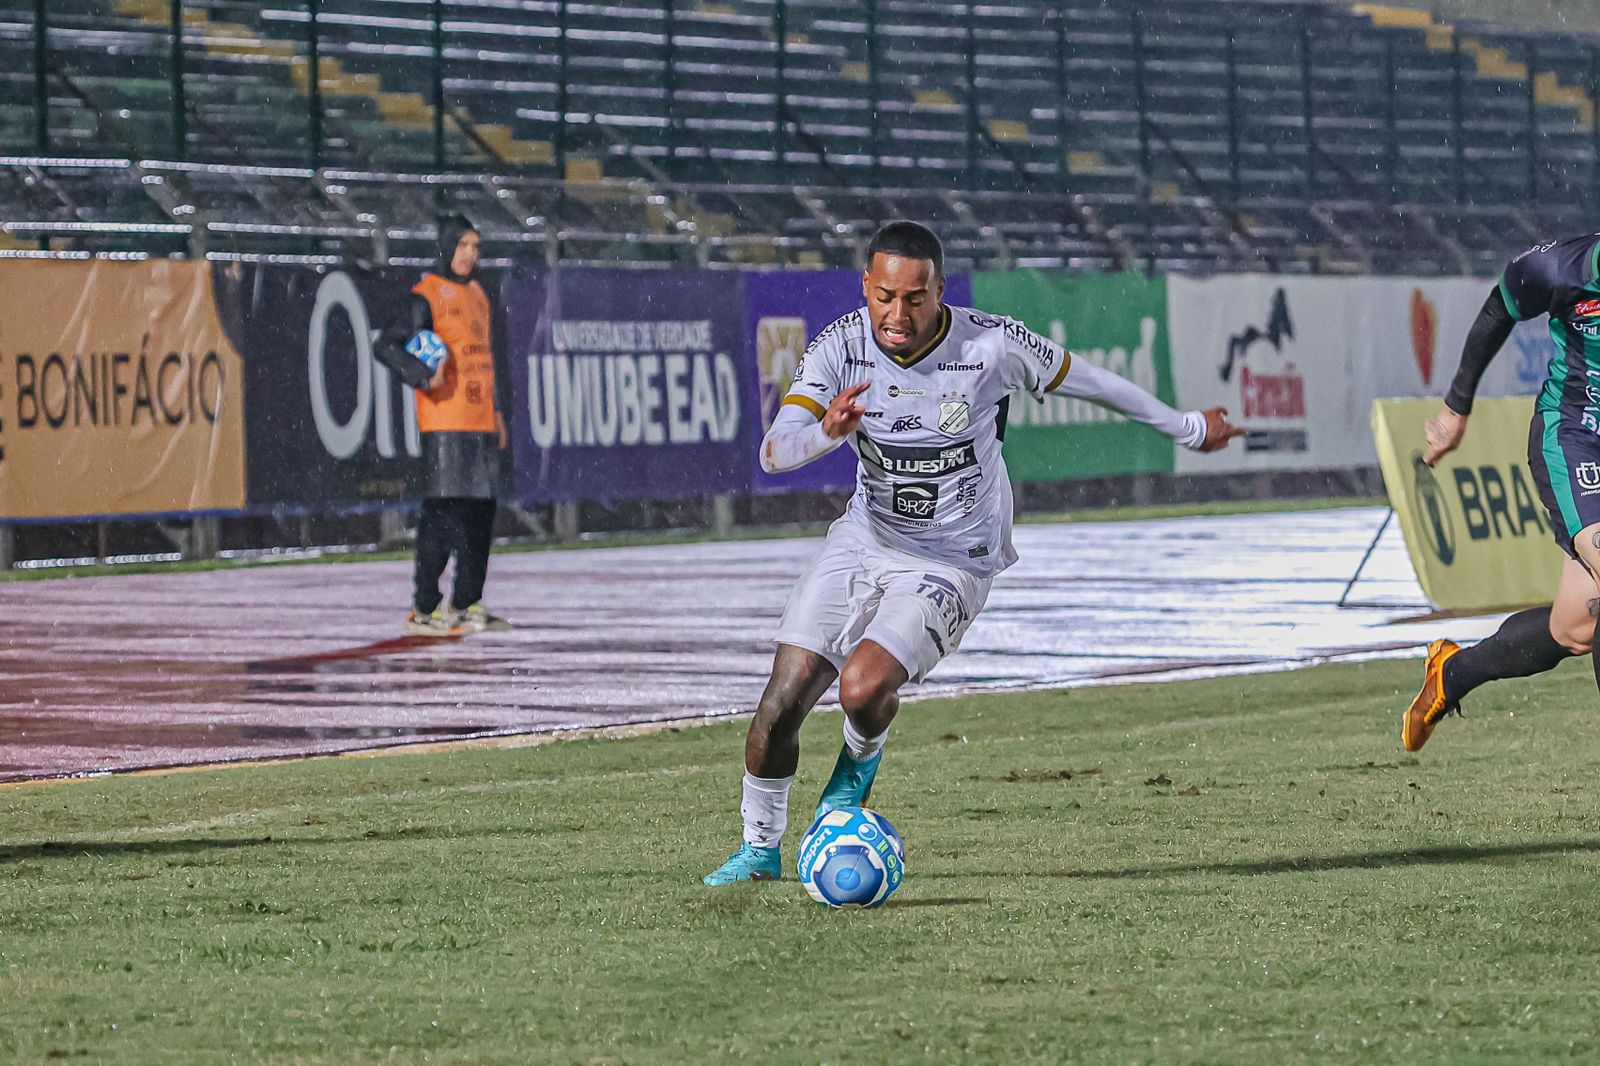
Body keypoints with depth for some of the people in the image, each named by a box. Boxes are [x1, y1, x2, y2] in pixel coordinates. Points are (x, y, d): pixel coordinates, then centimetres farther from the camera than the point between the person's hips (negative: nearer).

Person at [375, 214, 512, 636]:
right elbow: (388, 346, -13)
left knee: (481, 513, 10)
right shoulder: (428, 295, -7)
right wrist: (424, 376, -26)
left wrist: (496, 411, 23)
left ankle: (467, 603, 19)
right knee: (442, 514, -10)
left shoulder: (476, 293, 18)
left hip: (481, 423, 8)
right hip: (444, 424, -8)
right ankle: (425, 609, -8)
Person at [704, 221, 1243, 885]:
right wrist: (826, 431, -48)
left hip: (952, 562, -3)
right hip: (865, 538, 3)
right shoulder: (839, 348, -15)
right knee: (783, 699, -7)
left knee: (863, 687, -26)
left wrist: (1184, 429, 11)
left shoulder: (991, 345, -20)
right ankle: (760, 848, 17)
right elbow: (773, 453, -24)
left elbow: (1082, 380, -2)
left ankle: (863, 756, 13)